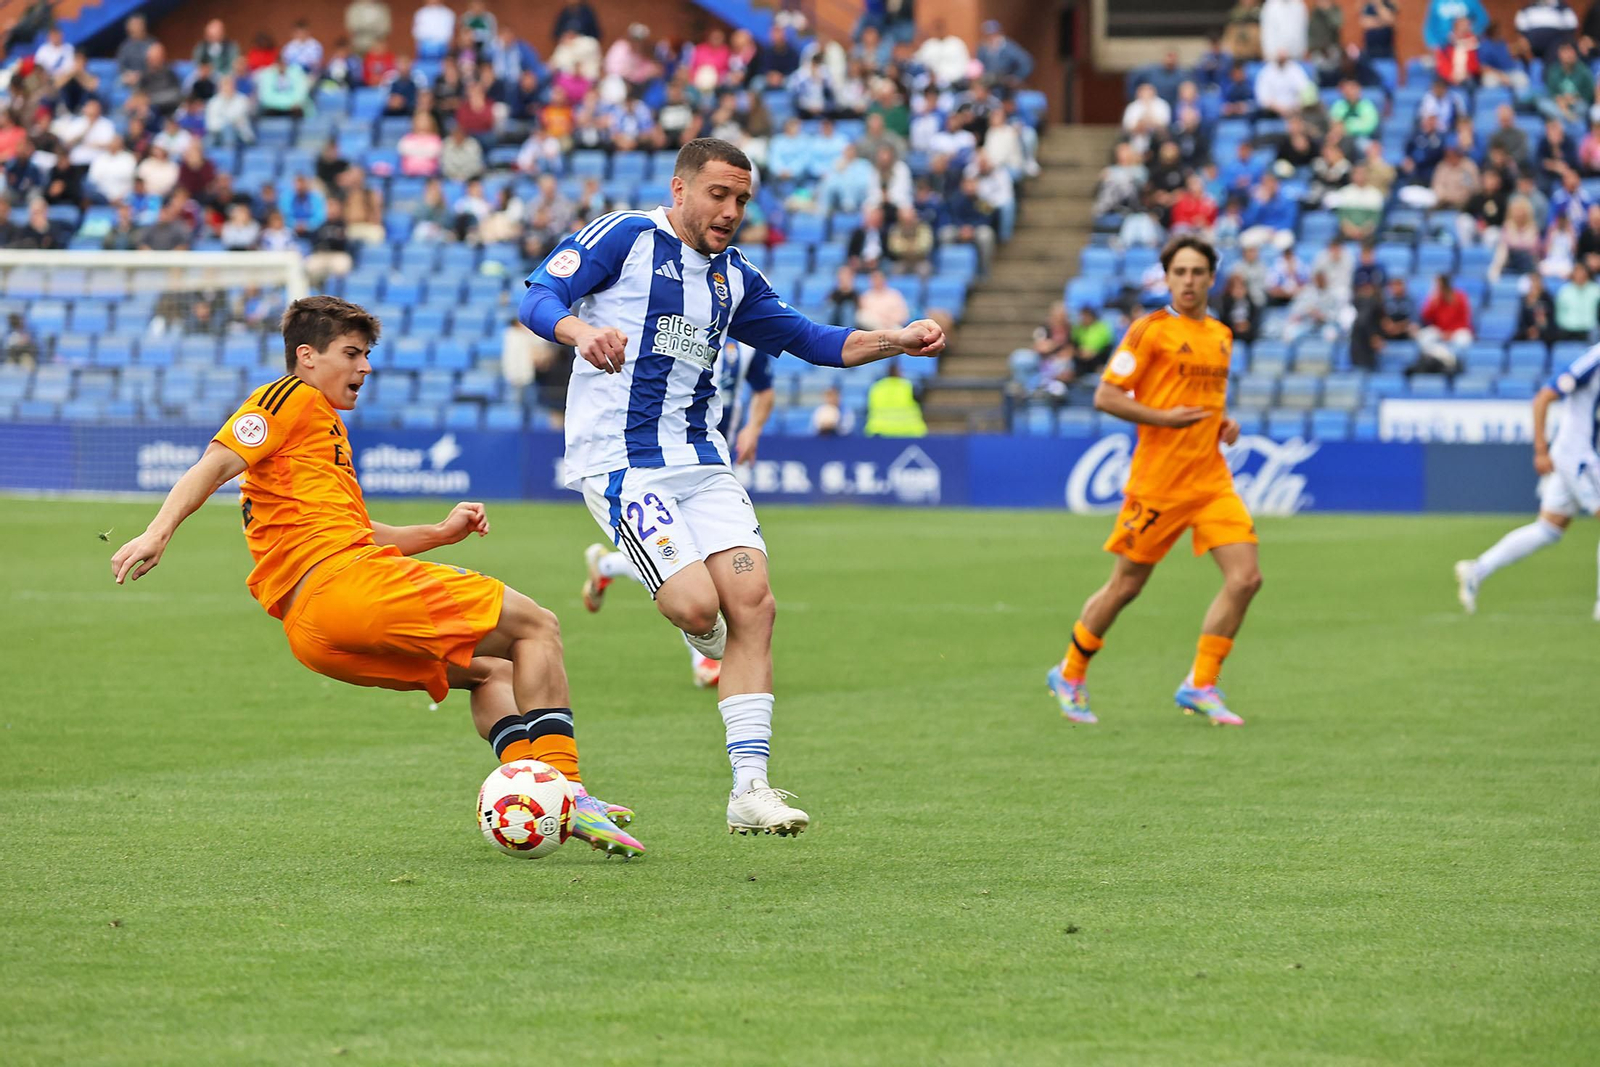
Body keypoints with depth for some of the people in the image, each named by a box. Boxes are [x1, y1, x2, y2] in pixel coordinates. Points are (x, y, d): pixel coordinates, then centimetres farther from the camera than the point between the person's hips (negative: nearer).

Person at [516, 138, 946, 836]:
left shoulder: (732, 278, 17)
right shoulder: (623, 237, -3)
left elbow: (809, 340, 22)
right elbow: (537, 297, -11)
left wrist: (894, 341, 7)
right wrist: (580, 330, -33)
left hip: (700, 459, 6)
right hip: (621, 461, -6)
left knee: (751, 604, -11)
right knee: (696, 605, -21)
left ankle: (749, 791, -9)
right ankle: (712, 648, 19)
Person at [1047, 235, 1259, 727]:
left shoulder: (1221, 336, 15)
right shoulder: (1150, 330, -6)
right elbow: (1106, 396, -8)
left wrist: (1224, 423, 9)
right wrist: (1162, 418, -18)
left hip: (1211, 478, 6)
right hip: (1159, 479, -6)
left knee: (1246, 577, -8)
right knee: (1126, 585, 3)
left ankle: (1200, 686, 1)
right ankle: (1069, 676, 23)